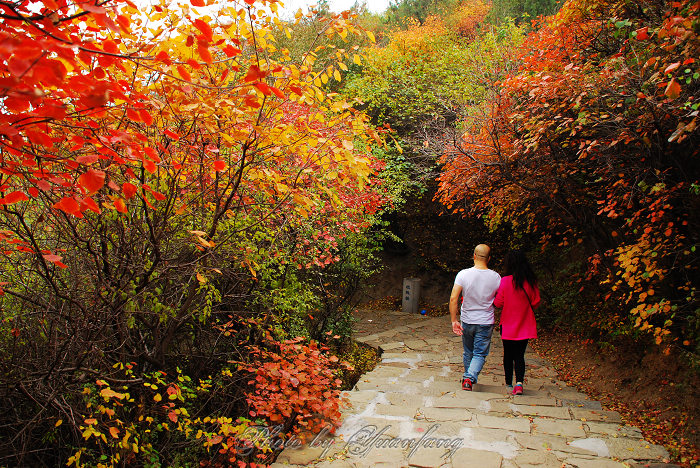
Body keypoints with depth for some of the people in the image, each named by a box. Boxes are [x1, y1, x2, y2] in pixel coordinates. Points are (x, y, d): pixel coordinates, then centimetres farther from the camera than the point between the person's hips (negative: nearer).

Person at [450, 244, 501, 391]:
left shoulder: (463, 274, -11)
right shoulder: (496, 277, -9)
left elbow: (453, 298, -16)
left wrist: (454, 320, -10)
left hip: (467, 321, 1)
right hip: (486, 323, -1)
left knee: (468, 352, 20)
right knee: (480, 354, 6)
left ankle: (468, 377, 33)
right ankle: (470, 378, -12)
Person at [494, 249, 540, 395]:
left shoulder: (505, 281, -14)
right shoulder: (531, 281, -7)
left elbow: (498, 303, -10)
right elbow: (536, 302, 1)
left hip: (508, 325, -1)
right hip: (525, 326, 2)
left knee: (508, 355, 14)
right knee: (519, 356, 9)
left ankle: (509, 384, 23)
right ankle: (519, 382, -9)